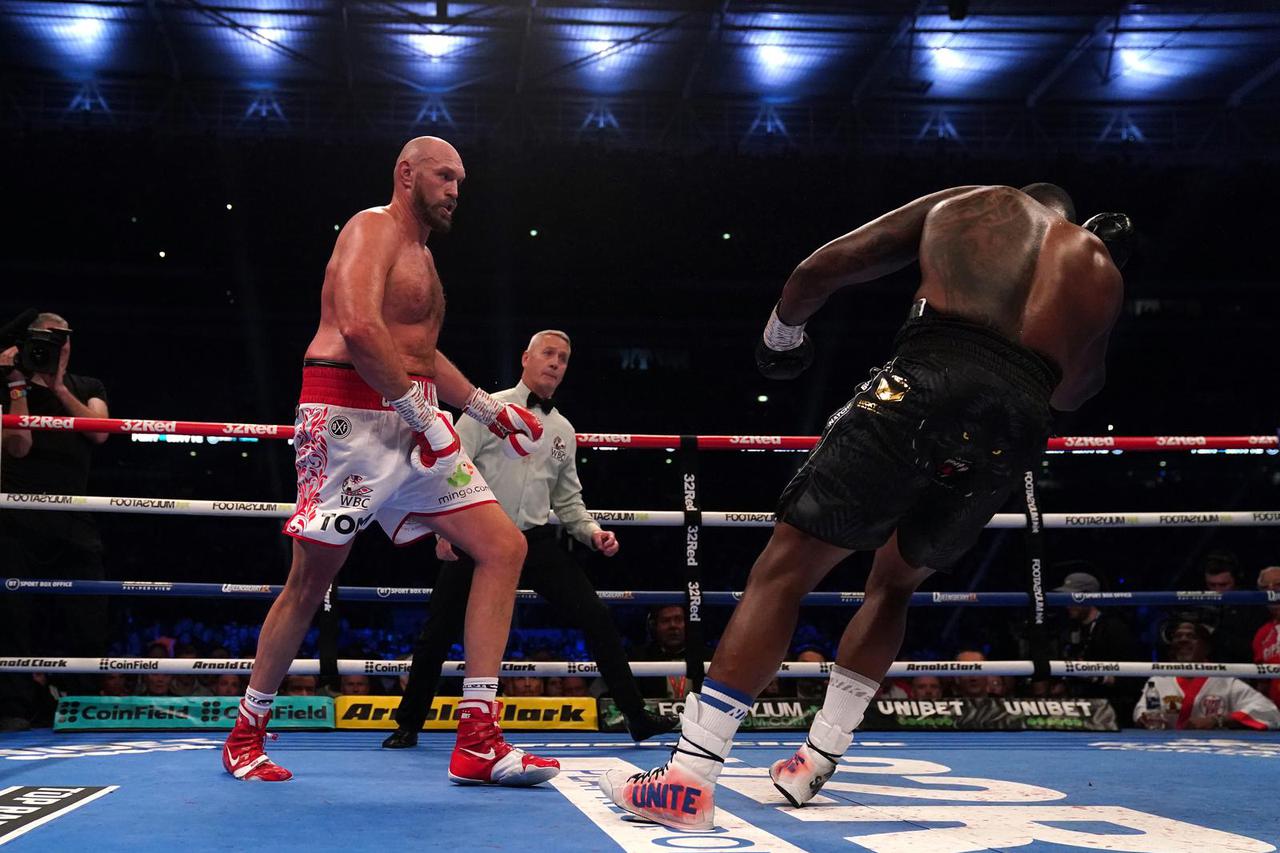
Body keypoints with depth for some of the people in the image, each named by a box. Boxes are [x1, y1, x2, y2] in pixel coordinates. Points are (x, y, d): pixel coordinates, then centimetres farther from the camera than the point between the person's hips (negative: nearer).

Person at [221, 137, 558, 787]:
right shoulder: (374, 228, -5)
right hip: (350, 415, -9)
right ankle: (246, 733, 17)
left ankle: (477, 741, -6)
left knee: (504, 546, -3)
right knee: (311, 578, -3)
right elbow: (357, 328, -23)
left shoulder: (420, 254, 25)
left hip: (412, 425, 9)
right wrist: (420, 409, -21)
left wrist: (490, 410, 26)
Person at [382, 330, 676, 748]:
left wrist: (593, 533, 1)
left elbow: (568, 500, 18)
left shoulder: (564, 431, 13)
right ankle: (408, 725, 21)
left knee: (597, 618, -5)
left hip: (536, 542, 4)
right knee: (437, 634, 0)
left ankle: (637, 717, 4)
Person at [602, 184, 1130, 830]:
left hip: (926, 382, -3)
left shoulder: (958, 204, 24)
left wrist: (781, 330, 36)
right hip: (1018, 426, 3)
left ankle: (689, 779, -7)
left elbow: (817, 271, 17)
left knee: (784, 569, 0)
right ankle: (815, 761, 24)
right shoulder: (1099, 269, 28)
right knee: (893, 584, 26)